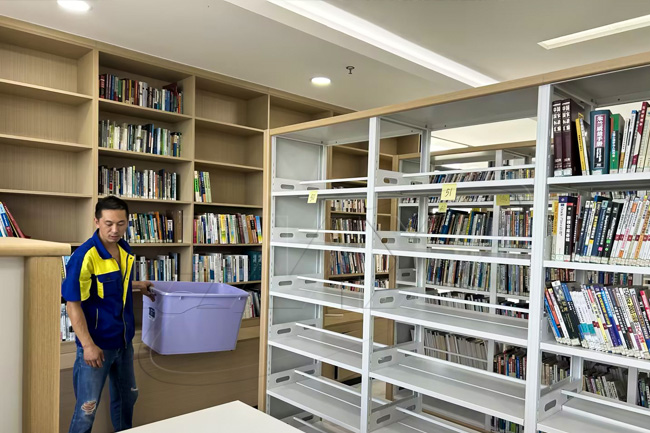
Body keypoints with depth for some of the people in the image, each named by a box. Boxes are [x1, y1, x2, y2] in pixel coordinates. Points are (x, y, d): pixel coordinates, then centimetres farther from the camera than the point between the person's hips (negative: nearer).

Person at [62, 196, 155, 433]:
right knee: (87, 407, 7)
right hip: (97, 343, -7)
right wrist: (88, 345, -22)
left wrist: (137, 285, 12)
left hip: (124, 340, 7)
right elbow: (73, 305, -20)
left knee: (127, 396, 22)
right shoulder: (84, 256, -22)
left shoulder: (124, 249, 0)